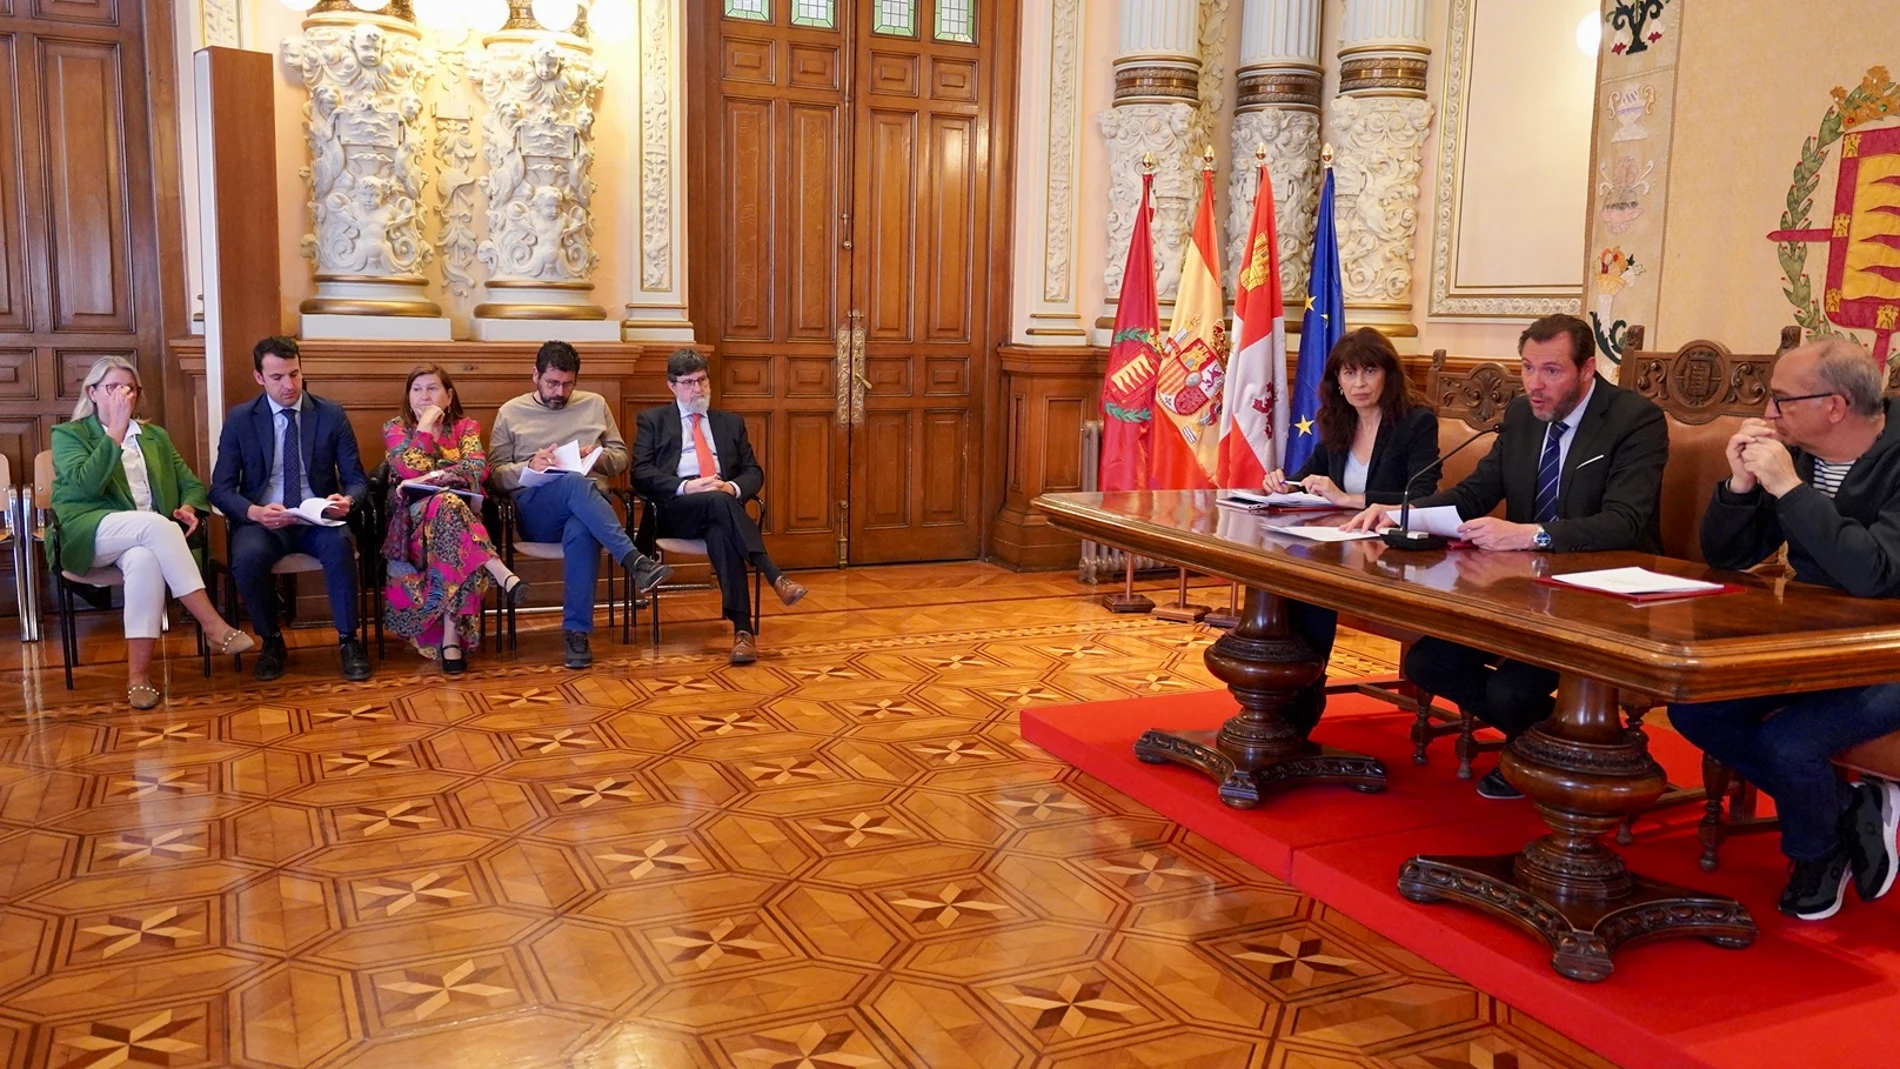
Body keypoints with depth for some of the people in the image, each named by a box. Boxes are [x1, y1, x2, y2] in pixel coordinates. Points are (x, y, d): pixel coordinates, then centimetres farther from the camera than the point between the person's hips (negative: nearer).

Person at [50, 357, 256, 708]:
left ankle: (138, 674, -39)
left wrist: (188, 507, -4)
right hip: (90, 534, -3)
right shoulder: (68, 435, 12)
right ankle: (213, 626, -38)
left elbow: (193, 485, 20)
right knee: (156, 525, -36)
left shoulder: (156, 436, 24)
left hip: (147, 535, 3)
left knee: (145, 559, -37)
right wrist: (117, 431, -12)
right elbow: (86, 484, -8)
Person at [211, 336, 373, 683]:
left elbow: (357, 480, 4)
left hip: (317, 520, 0)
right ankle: (271, 641, -7)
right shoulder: (239, 419, 3)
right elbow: (221, 489, 0)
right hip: (262, 521, 0)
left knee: (340, 545, -35)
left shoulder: (332, 415, 3)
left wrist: (346, 500, -21)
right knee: (248, 557, -33)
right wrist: (255, 512, -23)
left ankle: (348, 640, -18)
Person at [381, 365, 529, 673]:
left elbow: (478, 467, -6)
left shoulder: (466, 427, 16)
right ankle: (502, 575, -53)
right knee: (446, 504, -37)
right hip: (413, 519, -1)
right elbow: (411, 469, -7)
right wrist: (425, 426, -2)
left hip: (461, 511, 1)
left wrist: (431, 479, -15)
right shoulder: (395, 429, 13)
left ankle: (450, 635, -43)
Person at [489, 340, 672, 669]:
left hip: (590, 504, 1)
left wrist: (598, 456, -1)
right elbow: (495, 472, 10)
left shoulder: (594, 404, 21)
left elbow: (621, 457, 22)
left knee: (580, 533, -39)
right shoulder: (511, 412, 16)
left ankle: (576, 632, -37)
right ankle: (634, 560, -49)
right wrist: (530, 468, -10)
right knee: (576, 484, -38)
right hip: (535, 509, -1)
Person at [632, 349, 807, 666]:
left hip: (723, 504, 2)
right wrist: (686, 487, -15)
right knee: (719, 502, -37)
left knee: (721, 533, -37)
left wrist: (733, 488, -9)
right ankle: (776, 577, -45)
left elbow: (754, 472, 16)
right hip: (676, 510, -2)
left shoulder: (731, 422, 24)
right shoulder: (653, 421, 16)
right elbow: (641, 474, 2)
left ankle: (742, 629, -47)